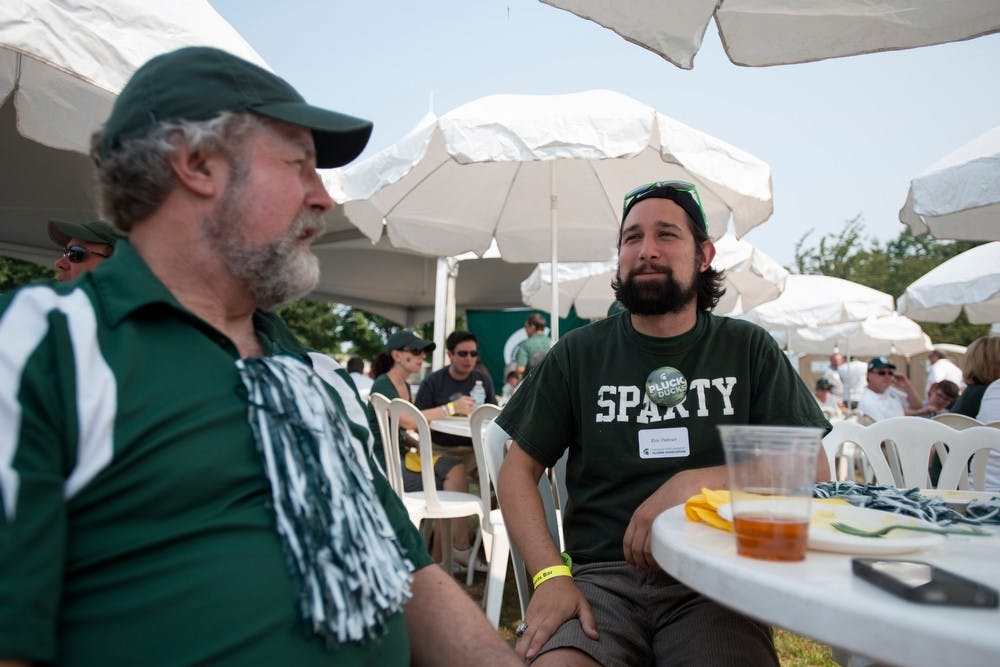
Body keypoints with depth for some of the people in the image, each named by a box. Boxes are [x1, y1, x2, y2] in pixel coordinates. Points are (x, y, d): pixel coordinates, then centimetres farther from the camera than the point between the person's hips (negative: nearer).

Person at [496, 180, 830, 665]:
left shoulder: (748, 349, 8)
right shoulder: (579, 354, 7)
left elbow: (813, 470, 1)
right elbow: (518, 471, 6)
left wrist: (696, 483, -15)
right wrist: (550, 574, -10)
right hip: (601, 575, 0)